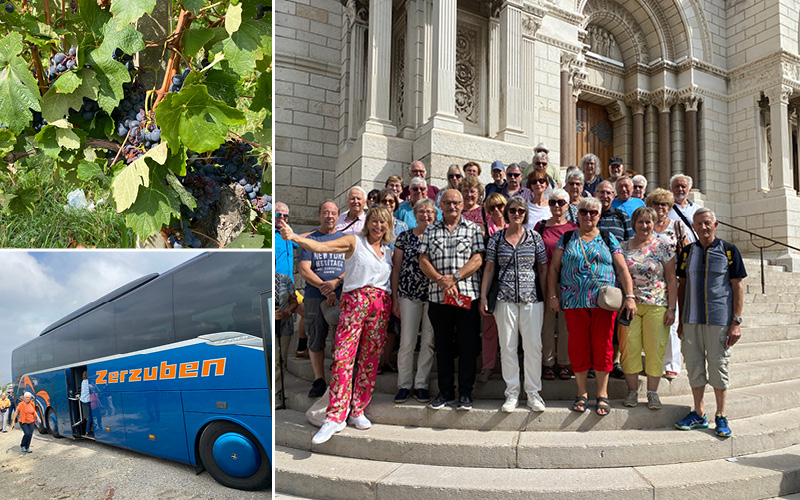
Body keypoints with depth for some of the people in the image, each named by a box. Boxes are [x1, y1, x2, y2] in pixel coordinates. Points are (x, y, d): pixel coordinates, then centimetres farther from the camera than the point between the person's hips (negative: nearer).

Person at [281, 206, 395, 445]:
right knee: (343, 356, -11)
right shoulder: (354, 241, 2)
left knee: (370, 359, 5)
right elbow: (321, 246, -12)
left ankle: (358, 411, 16)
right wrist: (294, 237, -27)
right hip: (354, 301, -4)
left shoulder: (388, 252, 16)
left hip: (381, 306, 5)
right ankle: (335, 417, -7)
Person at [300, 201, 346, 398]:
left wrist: (335, 282, -12)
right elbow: (304, 270, 0)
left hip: (342, 296, 1)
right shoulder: (310, 239, 10)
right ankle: (319, 381, 14)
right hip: (315, 297, 0)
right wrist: (324, 288, -11)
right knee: (316, 339, 2)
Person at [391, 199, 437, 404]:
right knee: (407, 342, 0)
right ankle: (404, 385, 13)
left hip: (434, 295, 1)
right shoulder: (404, 237, 6)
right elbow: (396, 268, 7)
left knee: (429, 341, 3)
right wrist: (395, 298, 3)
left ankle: (421, 385, 15)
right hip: (408, 294, 0)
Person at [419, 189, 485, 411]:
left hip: (467, 295, -2)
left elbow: (478, 258, -4)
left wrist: (455, 277, -14)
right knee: (443, 346, 9)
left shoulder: (473, 229, 7)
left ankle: (466, 393, 14)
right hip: (438, 296, 2)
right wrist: (441, 280, -10)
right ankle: (445, 392, 20)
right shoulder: (430, 231, 13)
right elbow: (423, 261, 5)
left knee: (468, 346, 2)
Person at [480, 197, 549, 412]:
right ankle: (512, 393, 15)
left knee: (534, 346, 0)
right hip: (505, 298, 0)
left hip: (532, 297, 0)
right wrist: (483, 297, 2)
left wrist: (547, 297, 3)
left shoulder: (535, 237, 7)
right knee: (507, 347, 3)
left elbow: (543, 269, 8)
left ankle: (533, 392, 13)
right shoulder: (496, 238, 7)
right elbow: (489, 269, 7)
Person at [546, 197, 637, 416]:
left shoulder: (608, 239, 10)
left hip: (604, 301, 0)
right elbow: (553, 268, 9)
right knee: (578, 346, 3)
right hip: (574, 302, 1)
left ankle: (602, 394, 13)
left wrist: (629, 296, -5)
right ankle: (582, 393, 16)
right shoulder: (567, 239, 11)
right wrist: (552, 295, 1)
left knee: (602, 345, 1)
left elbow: (622, 269, 5)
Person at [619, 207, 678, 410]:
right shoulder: (624, 247, 7)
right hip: (629, 304, 1)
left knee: (655, 348, 1)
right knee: (629, 347, 0)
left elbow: (671, 280, 2)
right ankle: (632, 391, 13)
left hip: (657, 305, -1)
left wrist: (671, 308, -4)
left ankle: (652, 392, 14)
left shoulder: (663, 247, 3)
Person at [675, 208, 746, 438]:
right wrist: (681, 320, 9)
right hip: (692, 320, 3)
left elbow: (738, 287, -1)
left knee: (718, 365, 3)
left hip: (719, 319, -3)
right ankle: (698, 414, 20)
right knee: (694, 364, 7)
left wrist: (736, 321, -7)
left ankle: (721, 417, 18)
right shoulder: (687, 251, 8)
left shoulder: (729, 250, -1)